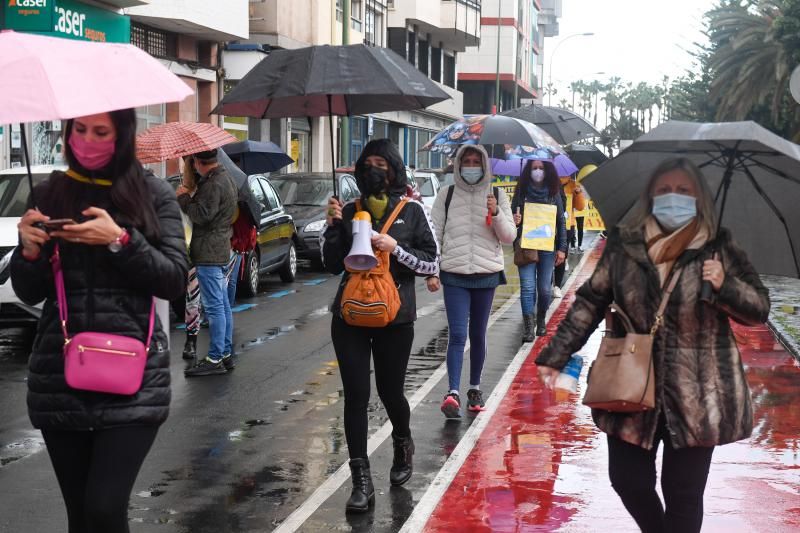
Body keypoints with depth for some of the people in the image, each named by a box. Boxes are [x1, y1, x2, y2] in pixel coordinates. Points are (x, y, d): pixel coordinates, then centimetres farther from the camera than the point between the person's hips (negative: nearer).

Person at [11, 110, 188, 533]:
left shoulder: (153, 194, 2)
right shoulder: (49, 194, 8)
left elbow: (175, 280, -4)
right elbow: (29, 294, 8)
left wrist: (120, 240, -17)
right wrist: (29, 251, -12)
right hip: (58, 375, 3)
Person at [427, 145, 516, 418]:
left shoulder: (497, 195, 5)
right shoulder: (446, 196, 3)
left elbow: (509, 236, 4)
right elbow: (434, 234, 4)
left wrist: (496, 213, -14)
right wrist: (430, 272, -4)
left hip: (486, 273, 2)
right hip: (454, 274, -1)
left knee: (478, 335, 11)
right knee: (457, 335, -10)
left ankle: (475, 388, 24)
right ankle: (453, 393, -15)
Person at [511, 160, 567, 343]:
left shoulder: (554, 193, 6)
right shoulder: (521, 192, 5)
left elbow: (561, 222, 8)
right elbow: (512, 216, 12)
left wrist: (562, 248, 3)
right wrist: (514, 221, -12)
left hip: (548, 247, 1)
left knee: (544, 288, 5)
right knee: (528, 287, -8)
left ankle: (541, 321, 23)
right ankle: (528, 326, -9)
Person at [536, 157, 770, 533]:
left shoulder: (718, 248, -2)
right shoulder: (624, 245, 1)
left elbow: (759, 308, 2)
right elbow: (591, 302, 5)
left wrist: (725, 286, -18)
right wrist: (556, 355, 1)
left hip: (697, 395, -2)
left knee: (683, 493, 4)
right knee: (628, 480, 10)